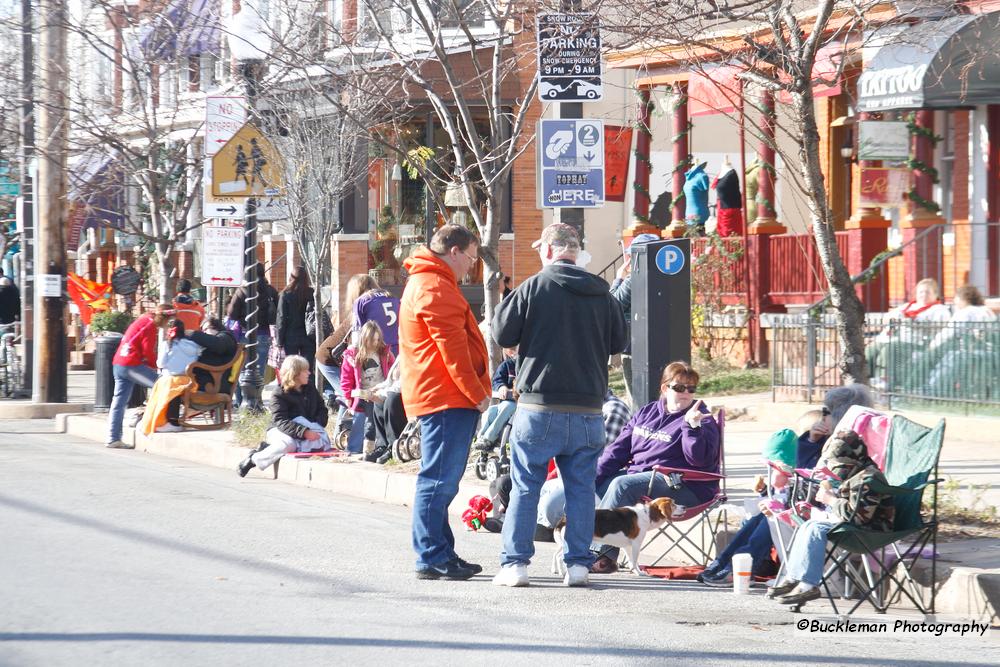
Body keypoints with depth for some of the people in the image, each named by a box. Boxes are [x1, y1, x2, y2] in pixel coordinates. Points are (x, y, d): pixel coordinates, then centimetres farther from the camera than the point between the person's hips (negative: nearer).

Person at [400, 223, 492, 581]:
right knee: (439, 479, -10)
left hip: (439, 398, 11)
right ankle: (431, 558, -10)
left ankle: (441, 554, 19)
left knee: (441, 480, 14)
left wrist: (476, 392, 21)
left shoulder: (426, 282, 23)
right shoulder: (435, 288, -13)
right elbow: (451, 347, -18)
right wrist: (477, 393, -15)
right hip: (447, 398, -11)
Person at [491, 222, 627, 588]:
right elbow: (618, 342, 13)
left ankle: (515, 563, 2)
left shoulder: (534, 287, -8)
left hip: (540, 409, -3)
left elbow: (502, 334, -3)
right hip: (588, 410, 3)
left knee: (525, 487, 4)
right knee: (581, 488, 9)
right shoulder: (601, 294, 4)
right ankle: (578, 564, 7)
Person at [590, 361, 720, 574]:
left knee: (622, 485, -30)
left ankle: (602, 554, -34)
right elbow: (618, 449, 18)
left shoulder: (703, 421, 1)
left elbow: (699, 459, -14)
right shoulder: (646, 413, 19)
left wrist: (692, 426, -26)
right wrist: (594, 475, 6)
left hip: (681, 486, -7)